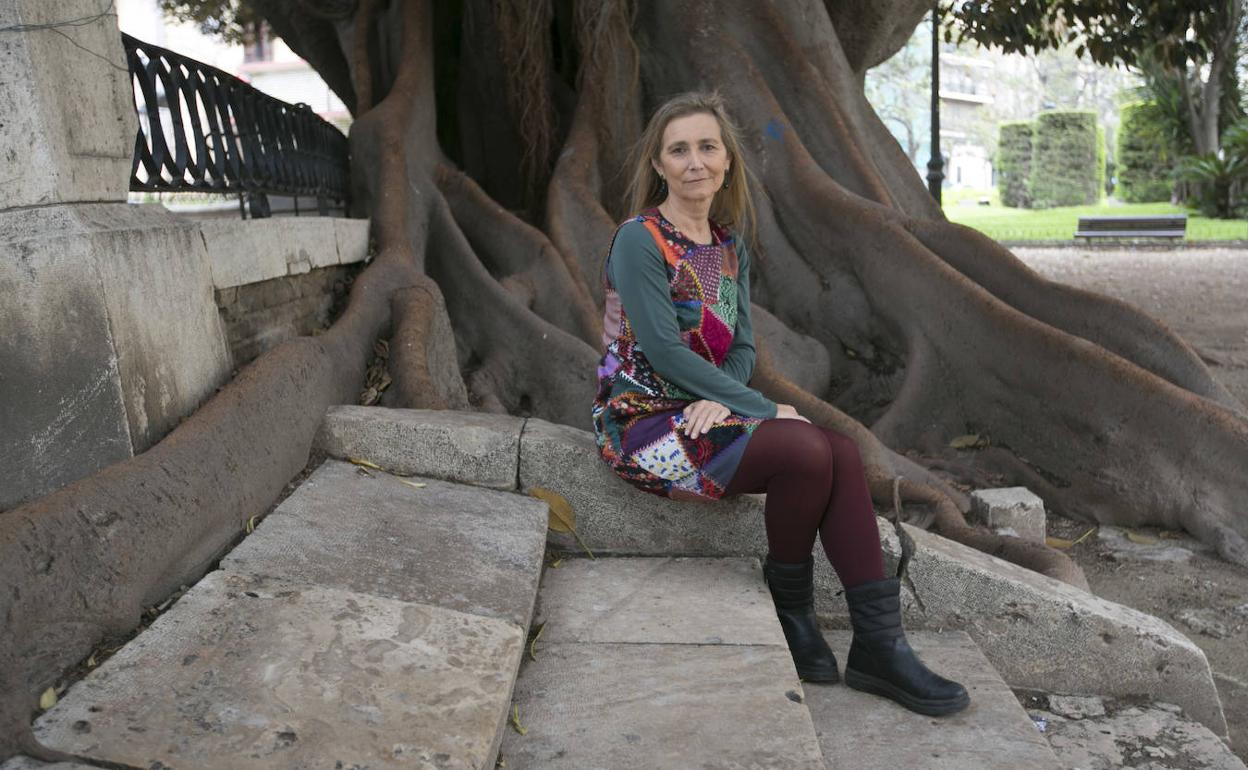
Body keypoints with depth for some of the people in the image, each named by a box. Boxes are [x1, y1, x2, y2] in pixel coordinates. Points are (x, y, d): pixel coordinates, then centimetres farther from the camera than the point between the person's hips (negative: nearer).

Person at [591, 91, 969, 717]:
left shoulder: (731, 244, 12)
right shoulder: (639, 240, -10)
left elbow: (741, 347, 10)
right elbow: (664, 351, -18)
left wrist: (721, 400, -13)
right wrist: (764, 409, -17)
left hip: (707, 409, 7)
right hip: (642, 423, -6)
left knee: (843, 454, -17)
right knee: (806, 451, -26)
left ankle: (878, 645, -13)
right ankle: (791, 615, -3)